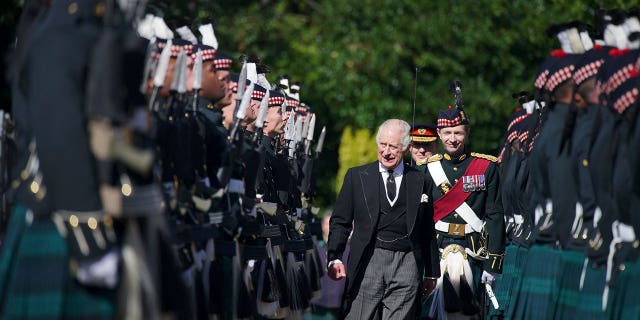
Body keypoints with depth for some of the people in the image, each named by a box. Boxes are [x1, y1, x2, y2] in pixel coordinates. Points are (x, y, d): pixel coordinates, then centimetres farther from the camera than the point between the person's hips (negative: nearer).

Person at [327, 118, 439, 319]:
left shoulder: (421, 182, 11)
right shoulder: (356, 176, 10)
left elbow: (428, 233, 14)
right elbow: (340, 221, 8)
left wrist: (431, 274, 15)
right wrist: (335, 258, -7)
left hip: (407, 265, 0)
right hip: (367, 263, 0)